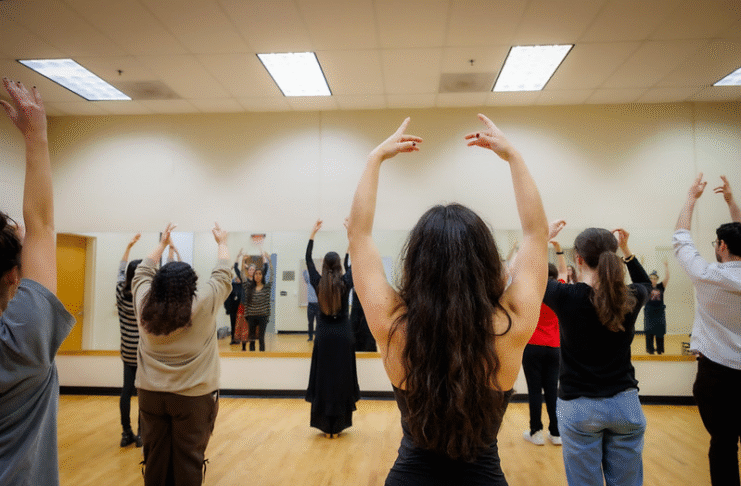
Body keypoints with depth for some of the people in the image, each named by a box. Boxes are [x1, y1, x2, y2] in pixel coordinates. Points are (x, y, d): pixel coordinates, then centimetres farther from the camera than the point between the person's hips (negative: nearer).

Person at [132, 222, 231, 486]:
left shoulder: (144, 305, -2)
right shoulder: (203, 305, -11)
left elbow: (143, 271, 17)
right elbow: (223, 275, 4)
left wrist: (162, 243, 29)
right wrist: (222, 243, 19)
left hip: (150, 394, 4)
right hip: (193, 396, -4)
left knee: (155, 458, 13)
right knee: (188, 461, 5)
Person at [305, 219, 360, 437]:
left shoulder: (318, 283, -4)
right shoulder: (345, 282, -8)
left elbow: (308, 259, 7)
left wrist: (313, 233, 11)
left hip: (323, 335, 1)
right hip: (343, 334, -1)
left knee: (323, 378, 7)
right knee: (342, 378, 5)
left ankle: (324, 424, 14)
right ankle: (338, 425, 11)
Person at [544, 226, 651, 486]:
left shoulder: (566, 297, -17)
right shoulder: (630, 298, -6)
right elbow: (645, 282, 20)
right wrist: (626, 249, 17)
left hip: (578, 407, -3)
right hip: (625, 404, 3)